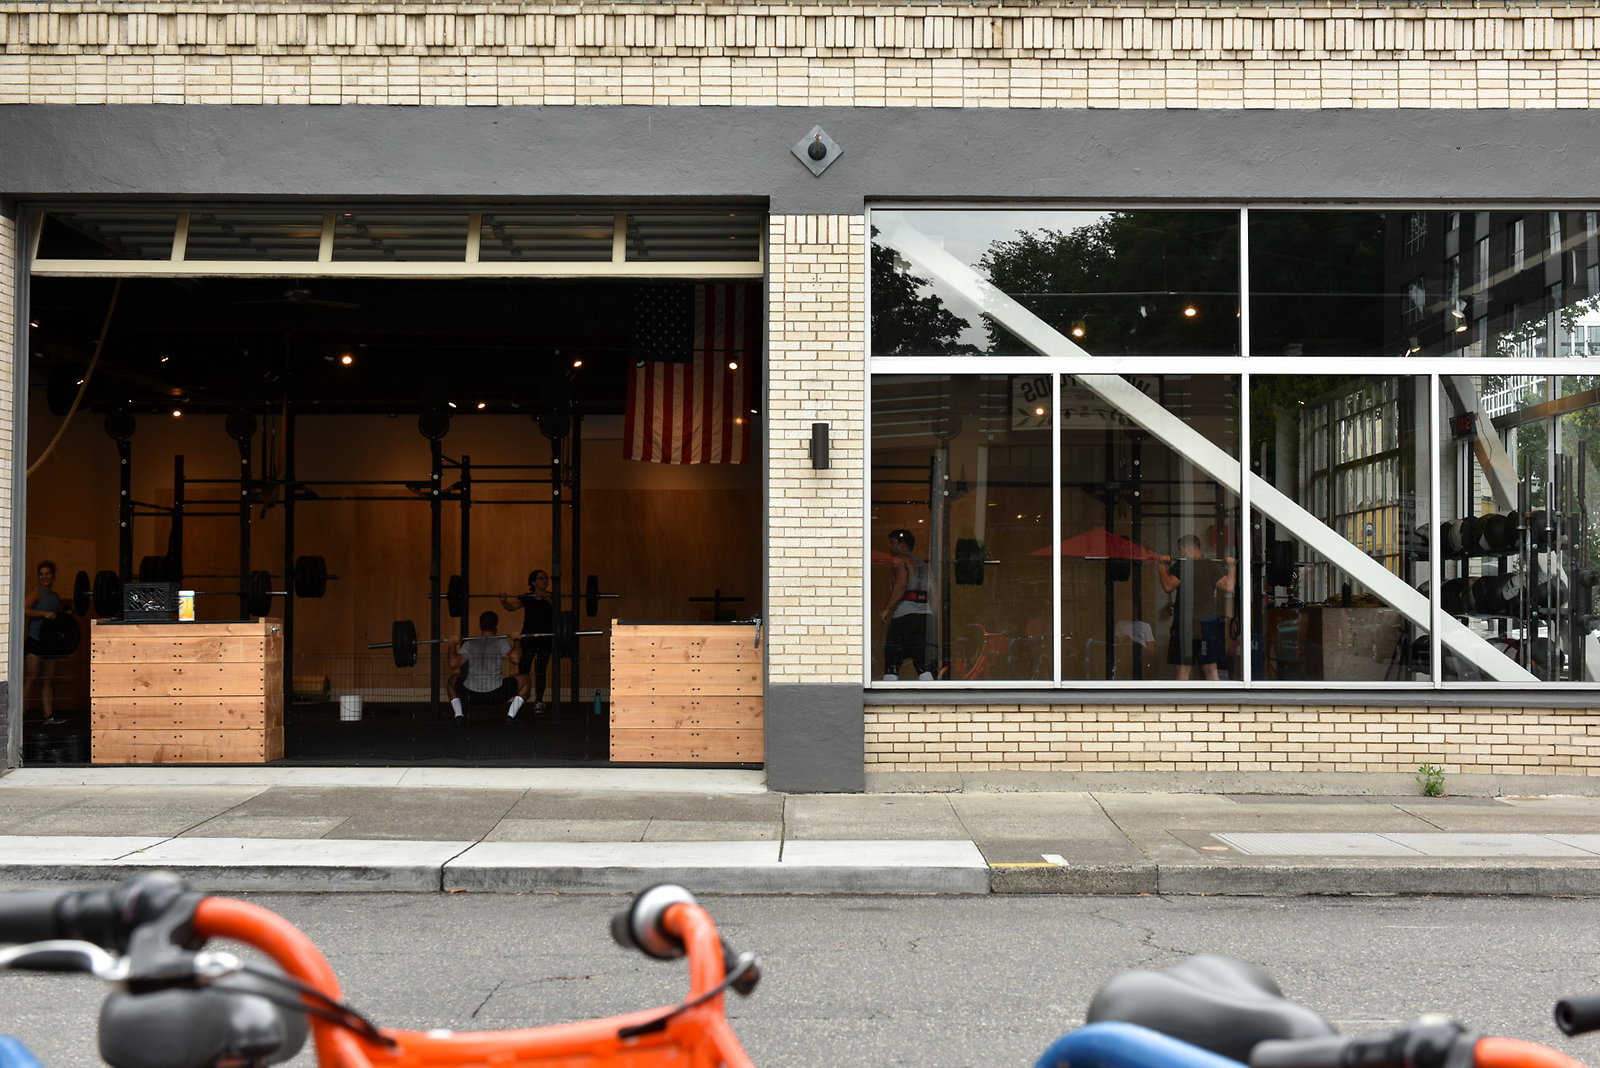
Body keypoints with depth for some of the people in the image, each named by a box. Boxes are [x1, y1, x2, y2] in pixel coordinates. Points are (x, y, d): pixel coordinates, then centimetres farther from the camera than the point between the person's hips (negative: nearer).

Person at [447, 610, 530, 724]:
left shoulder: (469, 643, 10)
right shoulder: (502, 642, 3)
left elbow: (453, 664, 2)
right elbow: (515, 659, -11)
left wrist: (453, 645, 16)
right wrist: (516, 642, 4)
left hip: (470, 696, 2)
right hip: (496, 695, -2)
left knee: (453, 680, 34)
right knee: (524, 679, 20)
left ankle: (459, 715, 14)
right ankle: (511, 715, 7)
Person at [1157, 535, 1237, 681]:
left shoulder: (1181, 566, -7)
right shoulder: (1212, 566, 4)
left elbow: (1168, 586, -18)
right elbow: (1228, 587, 2)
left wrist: (1161, 565, -7)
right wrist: (1232, 566, 15)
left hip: (1185, 625, -4)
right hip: (1208, 624, 4)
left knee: (1184, 669, -1)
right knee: (1210, 669, 8)